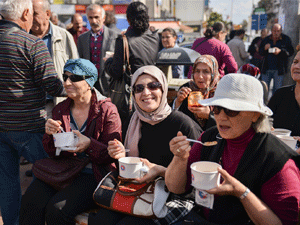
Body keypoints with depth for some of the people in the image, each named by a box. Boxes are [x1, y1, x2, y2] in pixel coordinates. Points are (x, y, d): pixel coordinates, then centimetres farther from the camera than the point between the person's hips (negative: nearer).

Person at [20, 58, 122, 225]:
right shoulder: (60, 110, 10)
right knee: (31, 202, -20)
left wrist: (89, 144, -26)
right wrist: (50, 135, -10)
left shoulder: (107, 110, -6)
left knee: (57, 209, -24)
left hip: (93, 175, -4)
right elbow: (52, 153, 11)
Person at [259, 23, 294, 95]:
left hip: (279, 70, -2)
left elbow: (291, 51, -4)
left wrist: (280, 51, -19)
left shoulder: (286, 39, 0)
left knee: (277, 89, 7)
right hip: (266, 69, 2)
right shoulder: (266, 40, 7)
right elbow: (260, 52, 10)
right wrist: (264, 48, -12)